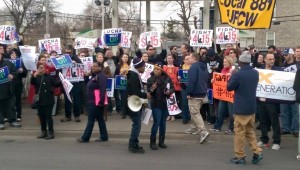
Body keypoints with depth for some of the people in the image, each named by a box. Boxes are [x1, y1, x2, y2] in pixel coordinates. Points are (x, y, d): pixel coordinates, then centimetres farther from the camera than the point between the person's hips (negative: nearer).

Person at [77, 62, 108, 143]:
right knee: (100, 119, 11)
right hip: (93, 101, 10)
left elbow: (103, 89, -24)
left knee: (91, 119, -4)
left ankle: (85, 137, 2)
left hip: (97, 102, -10)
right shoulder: (94, 76, 18)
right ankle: (104, 136, 15)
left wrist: (101, 101, -28)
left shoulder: (101, 76, -15)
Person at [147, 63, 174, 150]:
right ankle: (152, 142, 6)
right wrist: (151, 89, -27)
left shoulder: (167, 78, 0)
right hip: (156, 104, -3)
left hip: (165, 103, 3)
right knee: (156, 122, -6)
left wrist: (169, 91, -15)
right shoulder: (150, 79, -4)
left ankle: (161, 141, 22)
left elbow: (173, 88, 6)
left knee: (163, 123, 11)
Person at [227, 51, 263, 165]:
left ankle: (240, 157, 10)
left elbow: (229, 88, -7)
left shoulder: (238, 74, -18)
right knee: (250, 131, 19)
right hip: (252, 107, 6)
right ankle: (257, 152, 11)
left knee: (240, 132, 4)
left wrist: (232, 76, 5)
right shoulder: (255, 73, 2)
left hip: (241, 108, -6)